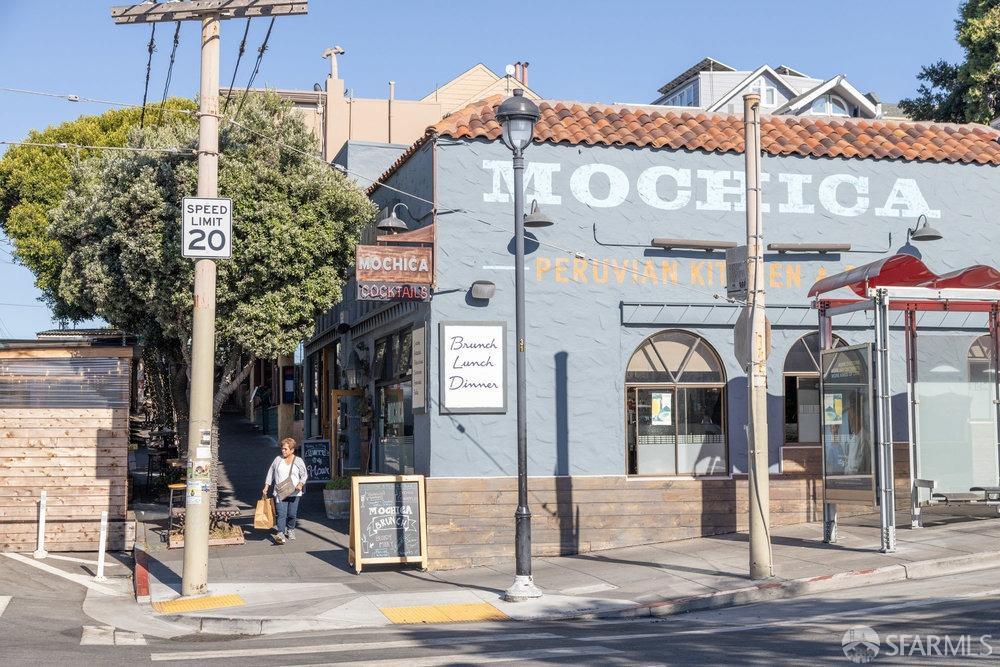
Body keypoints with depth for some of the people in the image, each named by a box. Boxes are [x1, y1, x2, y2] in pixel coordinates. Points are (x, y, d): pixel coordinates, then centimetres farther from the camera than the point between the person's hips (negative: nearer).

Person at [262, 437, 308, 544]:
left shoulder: (298, 461, 4)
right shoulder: (278, 459, 7)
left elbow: (304, 475, 9)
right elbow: (270, 473, 14)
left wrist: (301, 484, -10)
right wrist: (266, 487, 11)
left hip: (294, 493, 0)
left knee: (292, 514, 6)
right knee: (281, 514, -13)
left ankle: (290, 530, 31)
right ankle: (280, 534, -21)